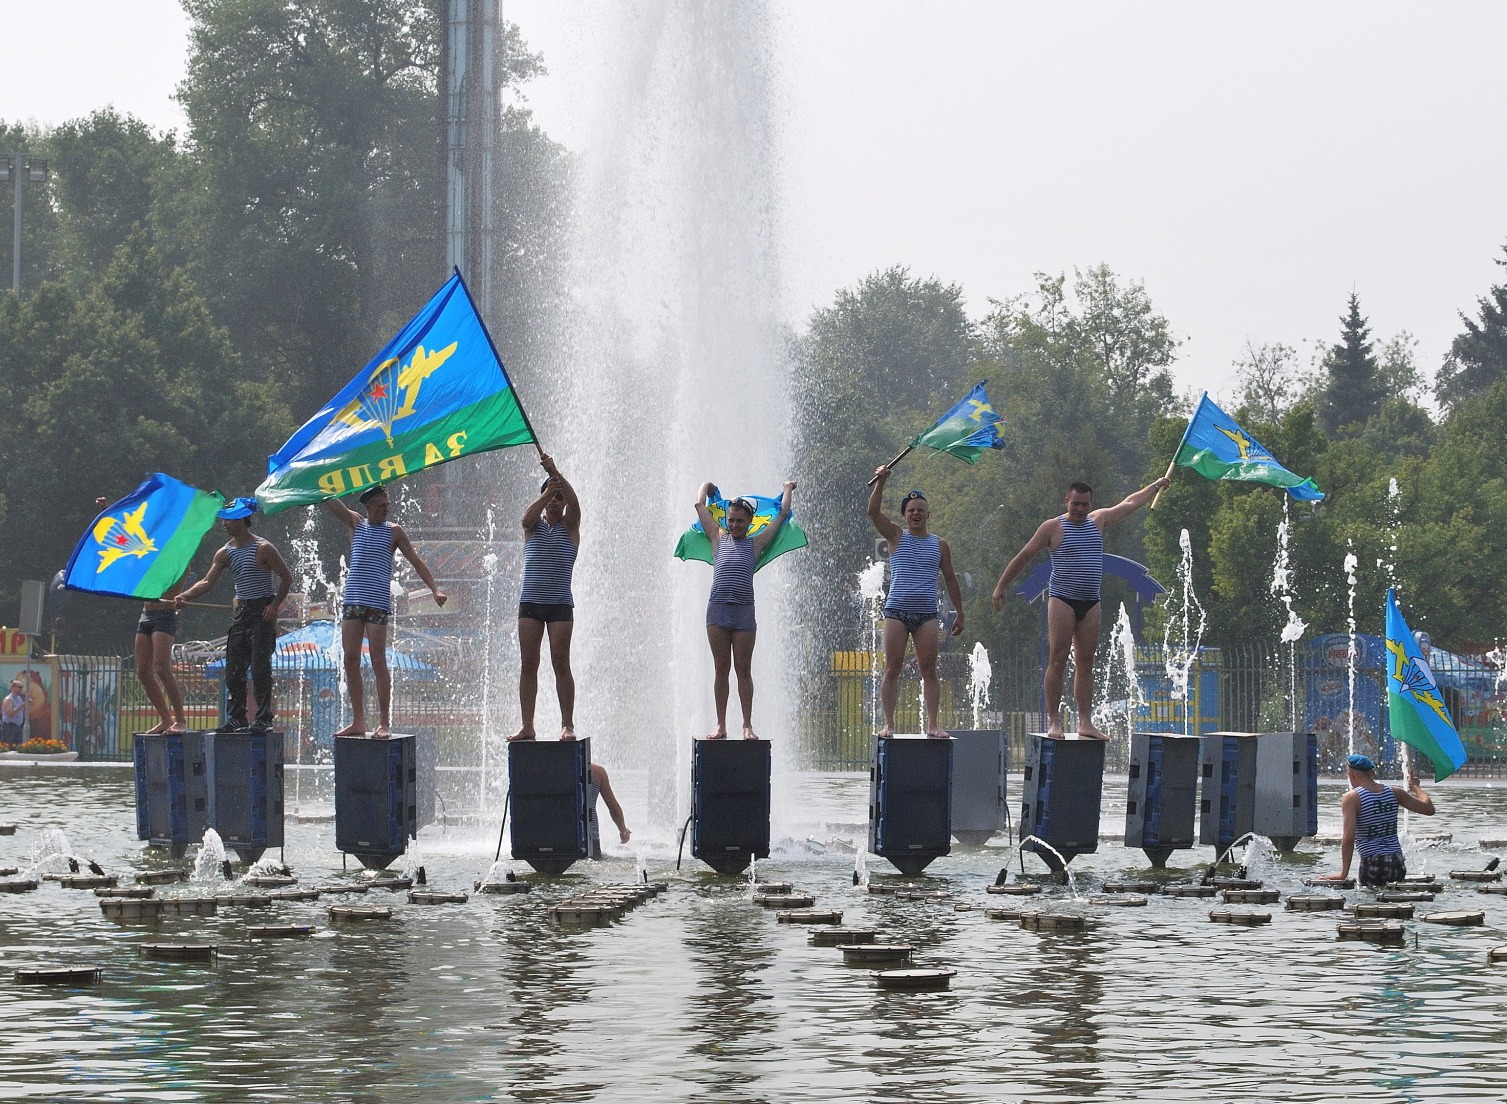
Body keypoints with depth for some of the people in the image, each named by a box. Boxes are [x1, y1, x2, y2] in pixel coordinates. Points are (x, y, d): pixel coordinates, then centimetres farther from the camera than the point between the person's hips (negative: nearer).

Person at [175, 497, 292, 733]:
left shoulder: (263, 548, -10)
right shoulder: (225, 553, 8)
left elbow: (286, 577, -6)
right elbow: (207, 582, 1)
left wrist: (275, 605, -13)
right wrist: (184, 596, -15)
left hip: (262, 612, -7)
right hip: (241, 612, 7)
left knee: (260, 668, -10)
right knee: (233, 669, 3)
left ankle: (264, 719, -6)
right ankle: (236, 720, 9)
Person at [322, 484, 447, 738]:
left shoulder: (394, 531, 5)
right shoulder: (355, 524, 13)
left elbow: (416, 560, 3)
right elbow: (328, 500, 10)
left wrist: (434, 588, -8)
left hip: (378, 603, -4)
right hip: (352, 601, 4)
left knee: (378, 662, -7)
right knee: (350, 660, 2)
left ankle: (384, 723, -5)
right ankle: (358, 722, 8)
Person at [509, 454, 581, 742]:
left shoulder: (569, 526, 5)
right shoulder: (534, 526, 10)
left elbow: (574, 503, -15)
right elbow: (527, 517, -14)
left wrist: (556, 474, -30)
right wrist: (547, 492, -29)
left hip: (560, 603, -2)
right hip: (530, 602, 2)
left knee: (560, 663, -6)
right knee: (528, 664, -1)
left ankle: (568, 724, -3)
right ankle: (527, 725, 0)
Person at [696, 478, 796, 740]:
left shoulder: (755, 544, 13)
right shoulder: (718, 538, 16)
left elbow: (783, 513, 19)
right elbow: (700, 505, 22)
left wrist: (788, 490, 33)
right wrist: (706, 486, 37)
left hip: (744, 611, -1)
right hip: (717, 609, 1)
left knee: (743, 669, 0)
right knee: (721, 668, 2)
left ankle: (747, 725, 1)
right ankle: (721, 725, 3)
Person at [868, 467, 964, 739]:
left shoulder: (939, 545, 13)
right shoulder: (896, 537, 8)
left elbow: (950, 580, 15)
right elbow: (874, 511, -4)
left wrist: (959, 614, 12)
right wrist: (880, 482, -16)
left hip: (927, 614, 1)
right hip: (896, 611, -1)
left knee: (929, 670, -1)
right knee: (892, 669, -3)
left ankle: (932, 724, 0)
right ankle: (888, 724, -3)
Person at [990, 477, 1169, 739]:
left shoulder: (1098, 520, 12)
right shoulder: (1053, 527, -2)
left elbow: (1129, 504, 27)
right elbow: (1024, 557, 3)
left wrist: (1156, 486, 38)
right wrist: (1002, 586, 4)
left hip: (1090, 603, 5)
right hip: (1062, 600, -5)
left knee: (1085, 663, 4)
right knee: (1057, 660, -8)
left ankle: (1085, 723, 4)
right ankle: (1054, 722, -8)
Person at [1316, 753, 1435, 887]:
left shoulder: (1352, 797, -5)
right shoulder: (1394, 793, 8)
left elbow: (1348, 838, -14)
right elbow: (1429, 809, 16)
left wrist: (1343, 873, -9)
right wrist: (1415, 787, 33)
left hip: (1372, 865, -5)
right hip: (1397, 864, 5)